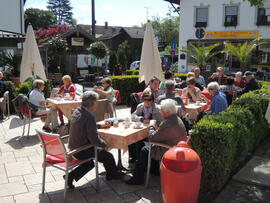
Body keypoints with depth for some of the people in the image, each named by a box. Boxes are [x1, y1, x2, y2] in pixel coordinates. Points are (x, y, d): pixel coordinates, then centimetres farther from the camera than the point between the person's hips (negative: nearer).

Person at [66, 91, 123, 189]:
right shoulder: (89, 116, -26)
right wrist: (105, 145, -6)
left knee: (90, 163, 28)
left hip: (73, 148, 9)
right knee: (108, 156, 6)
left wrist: (100, 125, 24)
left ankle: (71, 176, 19)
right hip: (82, 151, -9)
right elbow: (94, 140, -24)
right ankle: (112, 175, 30)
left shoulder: (77, 111, 2)